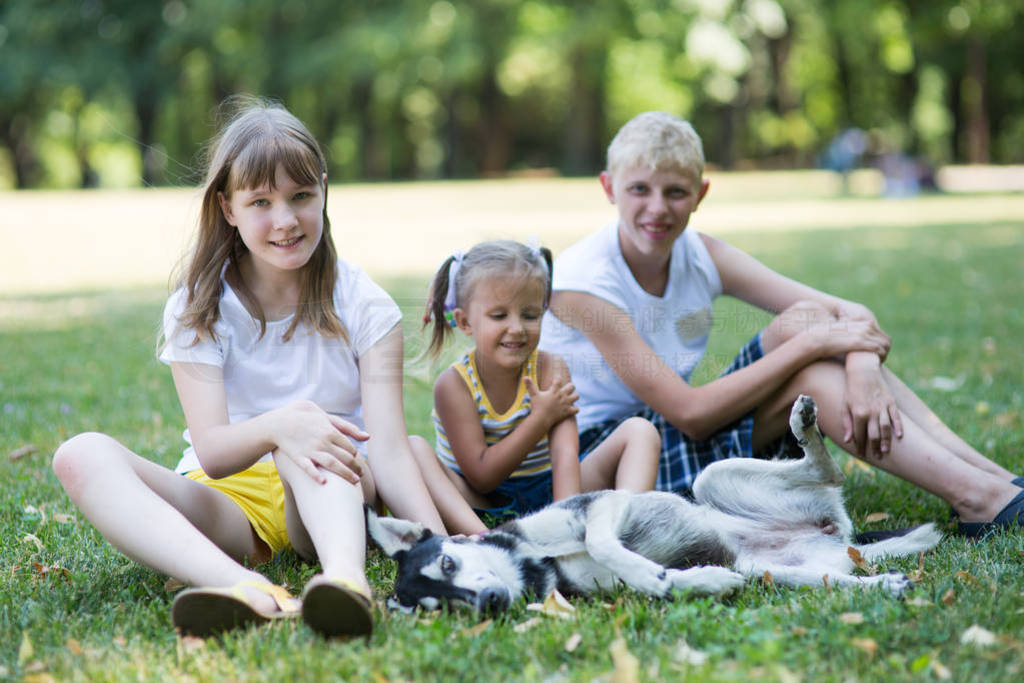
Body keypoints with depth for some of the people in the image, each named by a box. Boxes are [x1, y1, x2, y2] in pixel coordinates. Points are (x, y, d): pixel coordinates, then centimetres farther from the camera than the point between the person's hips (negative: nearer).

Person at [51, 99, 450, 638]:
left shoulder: (362, 306, -2)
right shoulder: (198, 310, -1)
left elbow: (388, 449, -13)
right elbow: (212, 452, -14)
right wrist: (276, 426, -37)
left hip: (329, 500, -1)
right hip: (229, 502, 1)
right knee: (82, 457, -26)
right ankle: (246, 590, -52)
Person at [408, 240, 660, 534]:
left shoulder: (550, 369, -8)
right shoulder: (454, 384, -14)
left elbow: (565, 454, -22)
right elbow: (482, 477, -19)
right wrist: (542, 419, -21)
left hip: (546, 497, 2)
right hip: (478, 505, -2)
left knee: (639, 431, -10)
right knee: (414, 448, -28)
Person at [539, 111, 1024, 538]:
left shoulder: (700, 256, -2)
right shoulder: (581, 283, -20)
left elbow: (848, 313, -8)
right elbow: (689, 414, -25)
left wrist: (863, 369, -32)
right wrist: (813, 344, -27)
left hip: (670, 437, 7)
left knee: (807, 318, -15)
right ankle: (976, 500, -26)